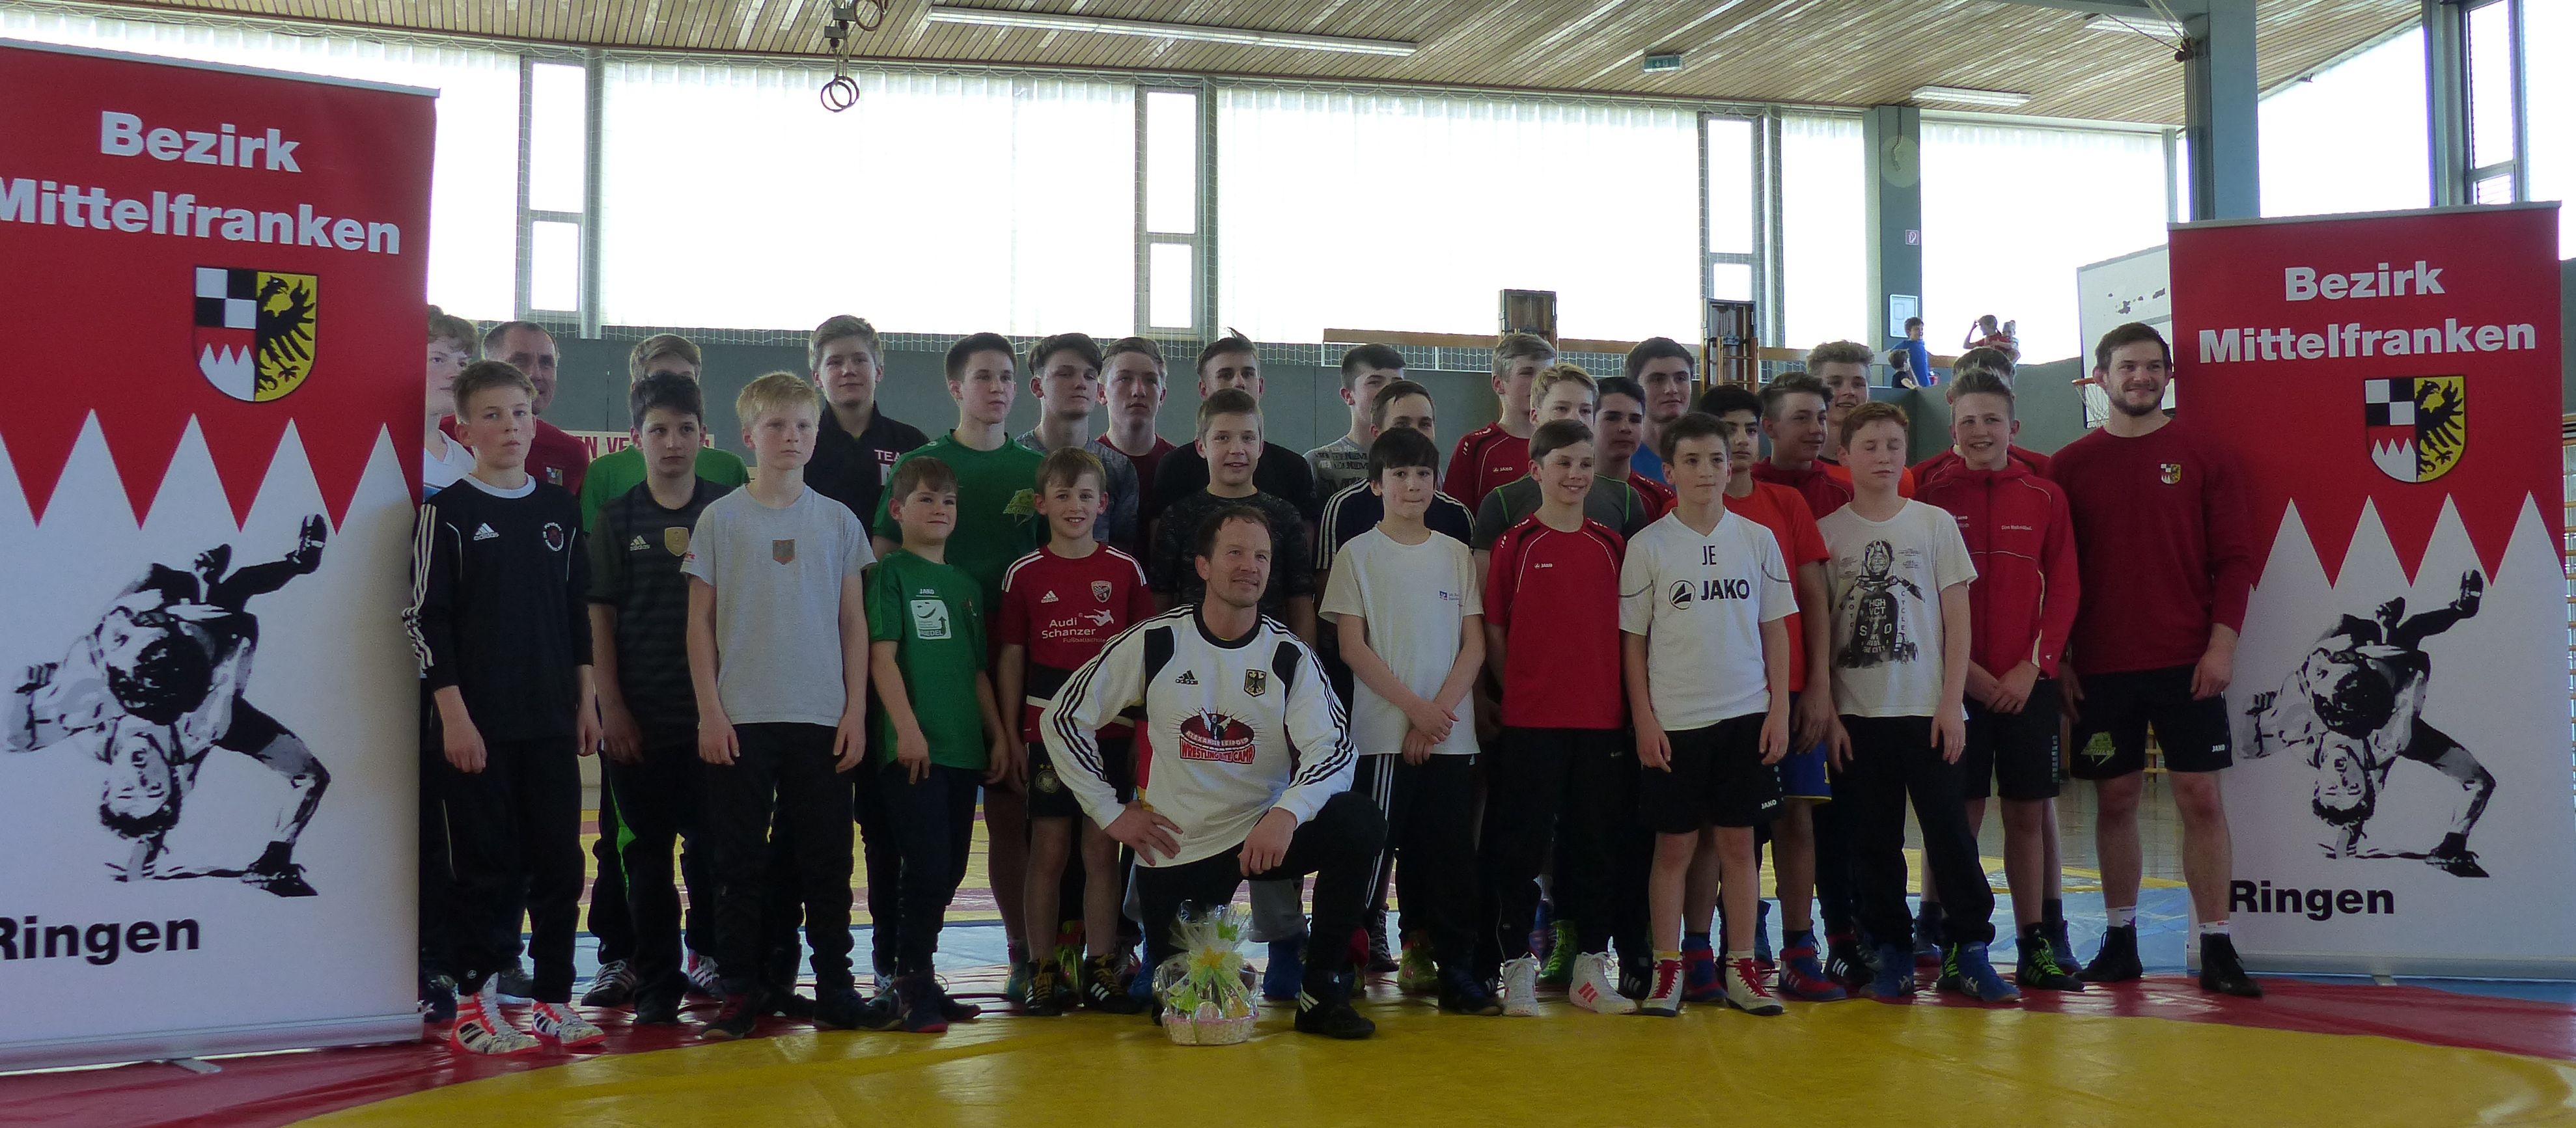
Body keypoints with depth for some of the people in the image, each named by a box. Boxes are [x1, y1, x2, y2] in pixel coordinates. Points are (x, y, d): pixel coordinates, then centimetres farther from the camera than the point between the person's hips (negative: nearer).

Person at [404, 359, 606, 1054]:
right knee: (487, 865, 0)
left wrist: (585, 702, 10)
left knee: (560, 861, 6)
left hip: (552, 721, 4)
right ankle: (475, 1006, 10)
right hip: (479, 722, -4)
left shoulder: (560, 510, 11)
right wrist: (453, 713, -12)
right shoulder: (449, 512, -2)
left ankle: (554, 998, 15)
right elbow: (425, 619, -6)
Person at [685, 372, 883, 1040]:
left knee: (826, 860, 5)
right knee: (739, 862, 3)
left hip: (822, 719, 1)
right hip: (739, 718, -1)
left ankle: (835, 986, 13)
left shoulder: (839, 520, 7)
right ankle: (743, 991, 12)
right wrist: (709, 710, -4)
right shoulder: (720, 518, 3)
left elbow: (853, 622, 9)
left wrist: (856, 711, 2)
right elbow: (700, 622, 3)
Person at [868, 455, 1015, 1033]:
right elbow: (882, 656, -8)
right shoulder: (890, 573, 0)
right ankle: (913, 981, 0)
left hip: (964, 747, 6)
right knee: (927, 867, -12)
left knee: (950, 870, 7)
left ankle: (915, 974, 18)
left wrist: (998, 736, 13)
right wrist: (906, 727, -17)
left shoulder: (966, 585, 19)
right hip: (912, 747, -6)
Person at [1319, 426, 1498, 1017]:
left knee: (1451, 855, 3)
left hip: (1451, 735, 3)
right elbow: (1352, 646, -3)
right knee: (1370, 851, -4)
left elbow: (1475, 644, 6)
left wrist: (1441, 711, -8)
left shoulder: (1456, 554, 10)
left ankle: (1457, 972, 10)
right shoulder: (1359, 553, 3)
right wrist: (1415, 706, -11)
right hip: (1381, 732, -2)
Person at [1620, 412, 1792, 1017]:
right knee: (1674, 846, 3)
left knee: (1737, 841, 7)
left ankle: (1742, 968, 15)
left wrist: (1779, 711, 2)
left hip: (1745, 716, 2)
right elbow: (1633, 640, 1)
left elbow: (1776, 631, 8)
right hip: (1673, 720, -2)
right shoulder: (1648, 546, -1)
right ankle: (1667, 970, 11)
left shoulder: (1758, 540, 4)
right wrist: (1644, 720, -5)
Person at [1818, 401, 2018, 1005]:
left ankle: (1968, 949, 6)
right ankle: (1892, 952, 13)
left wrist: (1951, 701, -4)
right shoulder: (1826, 532, 4)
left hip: (1928, 709, -1)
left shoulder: (1936, 523, 4)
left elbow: (1957, 619, 4)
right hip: (1857, 712, 1)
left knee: (1950, 830, -2)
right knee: (1873, 841, 4)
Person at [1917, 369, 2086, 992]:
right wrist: (1966, 670, -10)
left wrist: (2032, 666, -7)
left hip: (2029, 681, 2)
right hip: (1955, 682, -2)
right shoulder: (1933, 498, 0)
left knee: (2031, 810, 6)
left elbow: (2064, 589, 4)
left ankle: (2039, 944, 15)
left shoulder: (2045, 497, 5)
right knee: (1960, 811, 1)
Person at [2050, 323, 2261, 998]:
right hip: (2101, 666, 1)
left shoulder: (2203, 457, 4)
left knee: (2201, 799, -2)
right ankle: (2120, 942, 16)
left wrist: (2222, 644, -7)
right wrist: (2059, 658, 0)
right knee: (2116, 800, 6)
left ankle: (2217, 949, 3)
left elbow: (2235, 559, 3)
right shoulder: (2070, 466, 6)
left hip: (2188, 664, -1)